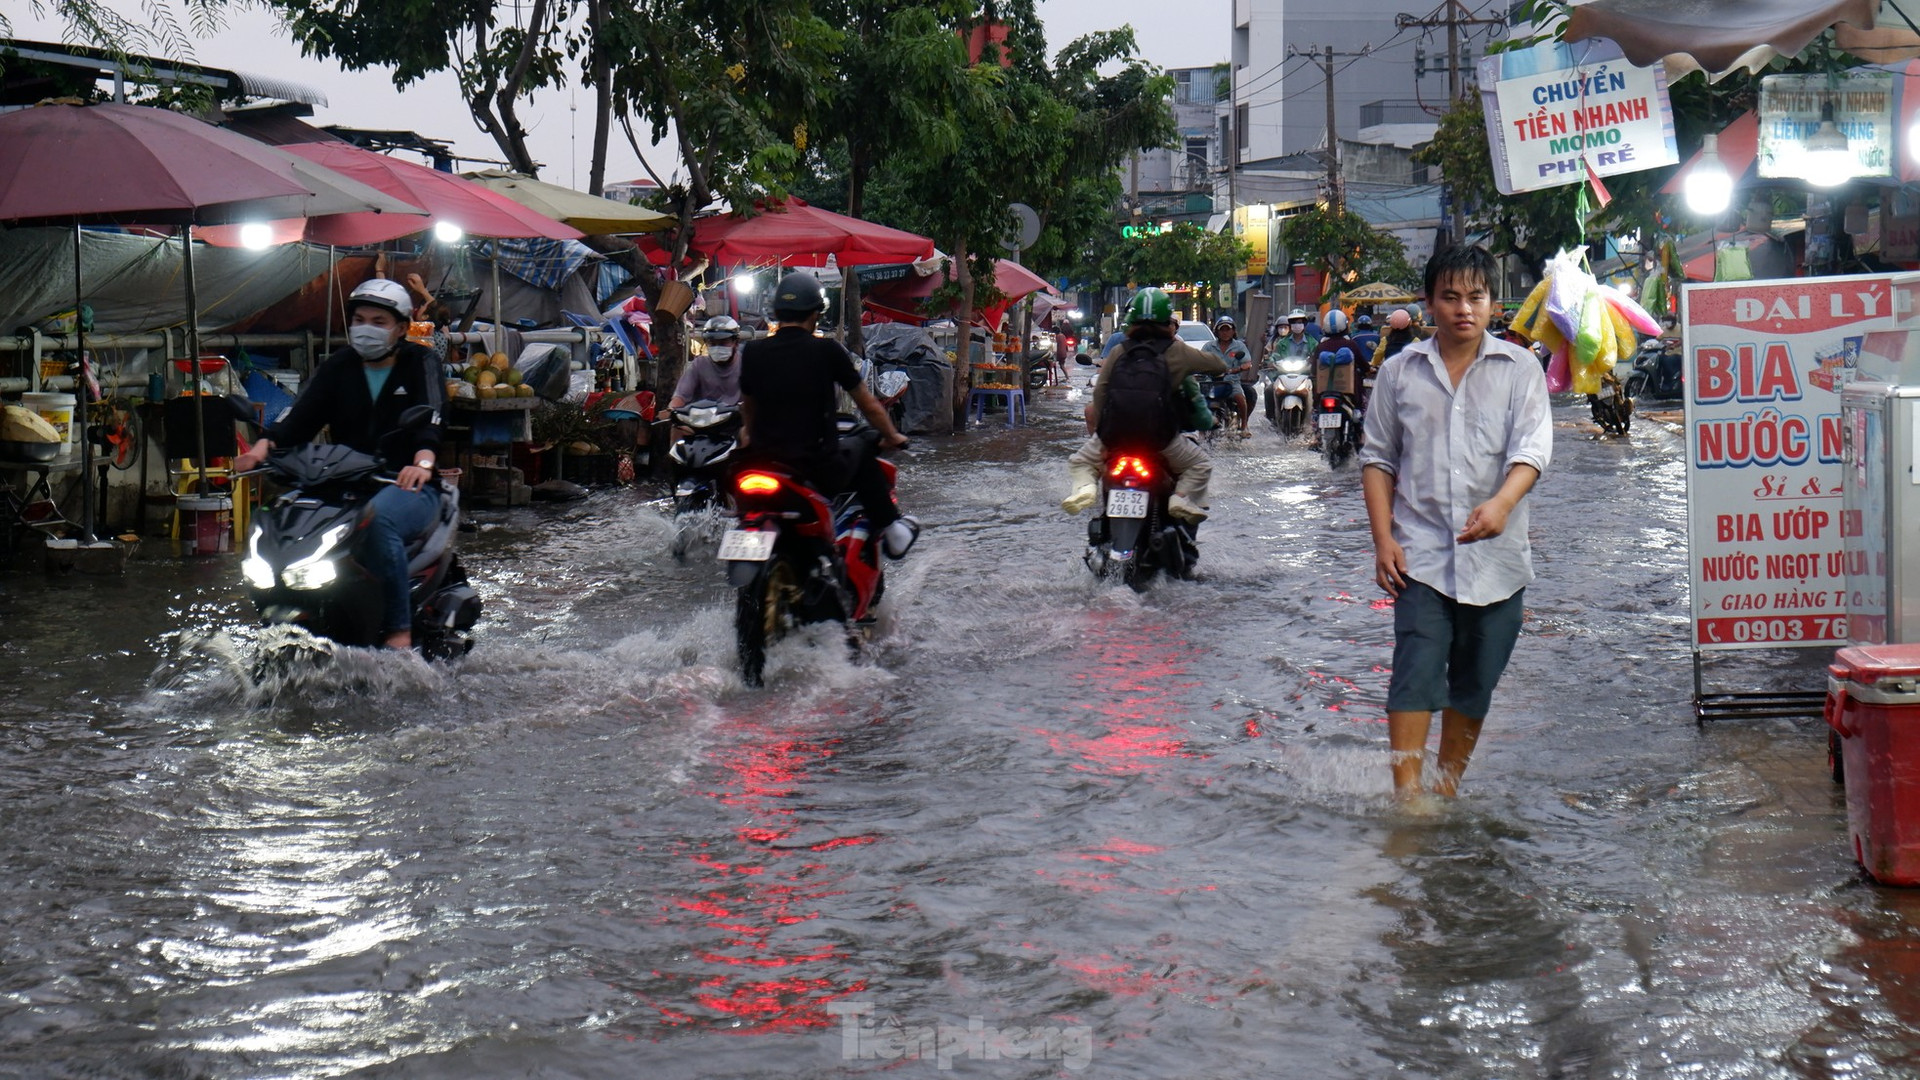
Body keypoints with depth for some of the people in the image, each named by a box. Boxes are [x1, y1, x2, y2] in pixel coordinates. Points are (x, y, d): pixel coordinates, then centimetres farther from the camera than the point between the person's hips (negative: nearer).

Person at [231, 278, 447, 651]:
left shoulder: (419, 363, 5)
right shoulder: (338, 367, 17)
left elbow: (431, 418, -14)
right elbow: (301, 416, 3)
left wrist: (423, 461, -36)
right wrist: (264, 445, -18)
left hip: (408, 485, -4)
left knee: (377, 516, -38)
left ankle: (400, 629, -32)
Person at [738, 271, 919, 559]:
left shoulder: (753, 352, 2)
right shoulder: (827, 351, -7)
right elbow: (868, 405, 4)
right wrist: (891, 437, 23)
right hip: (821, 469, -3)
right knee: (864, 459, 26)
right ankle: (892, 531, 29)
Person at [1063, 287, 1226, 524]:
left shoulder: (1118, 351, 7)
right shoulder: (1177, 352, 4)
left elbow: (1100, 391, 2)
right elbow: (1219, 366, 14)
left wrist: (1100, 430, 11)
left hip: (1116, 434, 1)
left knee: (1080, 461, 23)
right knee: (1200, 464, 21)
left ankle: (1085, 487, -8)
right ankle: (1182, 496, -5)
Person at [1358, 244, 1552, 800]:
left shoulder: (1520, 369, 3)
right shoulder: (1401, 372, 6)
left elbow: (1531, 450, -9)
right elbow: (1378, 457, 10)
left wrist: (1501, 503, -29)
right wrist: (1383, 538, -2)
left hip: (1495, 557, 1)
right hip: (1421, 552, -1)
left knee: (1474, 686, 10)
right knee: (1415, 674, -13)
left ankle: (1448, 788, 24)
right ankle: (1407, 796, -16)